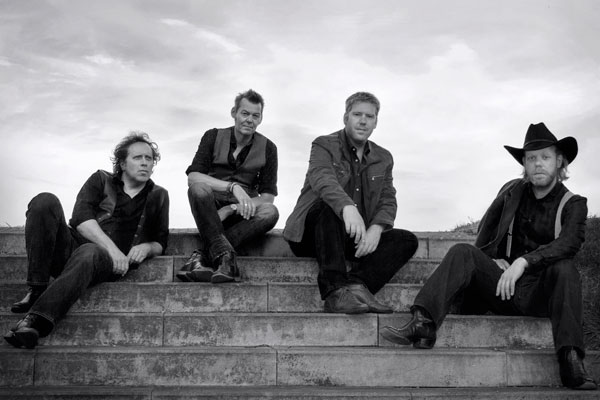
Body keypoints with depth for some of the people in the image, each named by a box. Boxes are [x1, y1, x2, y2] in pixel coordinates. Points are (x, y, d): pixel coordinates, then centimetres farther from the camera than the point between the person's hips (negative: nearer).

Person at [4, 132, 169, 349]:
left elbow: (160, 243, 19)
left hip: (106, 260, -1)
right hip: (70, 247, 2)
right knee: (45, 201, -23)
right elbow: (80, 217, -2)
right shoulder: (101, 180, 15)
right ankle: (37, 290, -27)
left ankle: (35, 321, -52)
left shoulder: (158, 196, 20)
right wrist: (111, 247, -16)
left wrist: (146, 247, -6)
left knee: (90, 252, -39)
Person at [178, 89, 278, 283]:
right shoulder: (213, 137, 1)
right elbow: (193, 177, -14)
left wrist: (232, 209, -17)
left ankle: (202, 255, -36)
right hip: (211, 208, -1)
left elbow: (268, 196, -2)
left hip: (242, 212, 1)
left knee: (270, 212, -32)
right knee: (198, 189, -33)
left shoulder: (267, 148, 4)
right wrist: (233, 187, -29)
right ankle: (224, 256, -43)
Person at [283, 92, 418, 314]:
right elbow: (322, 179, -24)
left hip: (357, 239, 5)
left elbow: (388, 201, 6)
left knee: (407, 241, -14)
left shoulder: (383, 159, 15)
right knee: (329, 204, -35)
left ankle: (357, 285, -35)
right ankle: (336, 291, -44)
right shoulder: (324, 145, -2)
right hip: (311, 235, -5)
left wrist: (376, 229, -18)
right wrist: (347, 207, -45)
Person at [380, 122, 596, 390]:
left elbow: (570, 242, -16)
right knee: (463, 252, -20)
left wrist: (523, 262, -30)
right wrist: (492, 260, -1)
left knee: (564, 268, -32)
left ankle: (571, 361, -42)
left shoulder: (573, 204, 4)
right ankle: (423, 323, -41)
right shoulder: (512, 192, 15)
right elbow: (485, 234, 21)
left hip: (541, 295, -2)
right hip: (504, 288, 3)